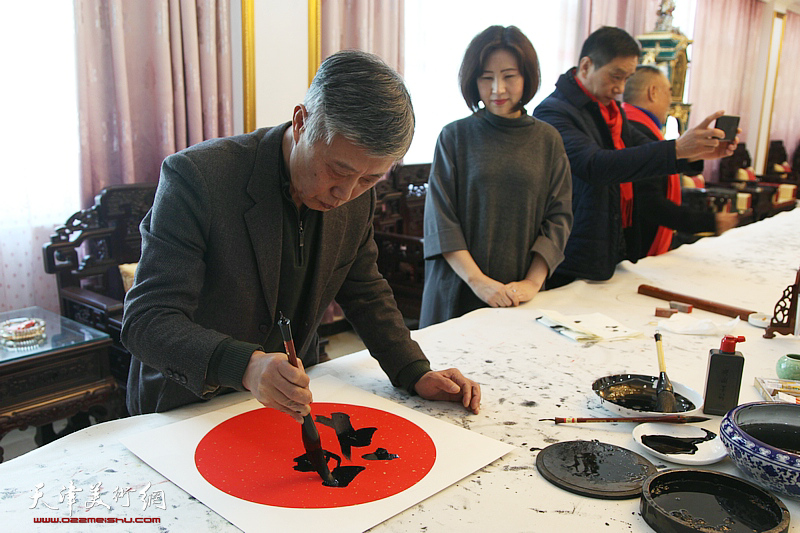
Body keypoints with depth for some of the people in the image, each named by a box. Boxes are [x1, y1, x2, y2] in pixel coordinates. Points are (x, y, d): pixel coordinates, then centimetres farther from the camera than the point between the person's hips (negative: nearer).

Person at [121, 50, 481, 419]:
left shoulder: (355, 194, -6)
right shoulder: (196, 176, -23)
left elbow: (363, 291, 8)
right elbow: (145, 322, -25)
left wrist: (417, 374, -3)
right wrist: (245, 365, -42)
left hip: (290, 402, 3)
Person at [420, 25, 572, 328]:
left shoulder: (548, 140, 4)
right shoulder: (455, 137, -2)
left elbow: (558, 218, 1)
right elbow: (440, 220, -7)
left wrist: (532, 282, -10)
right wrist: (477, 280, -16)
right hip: (459, 290, -1)